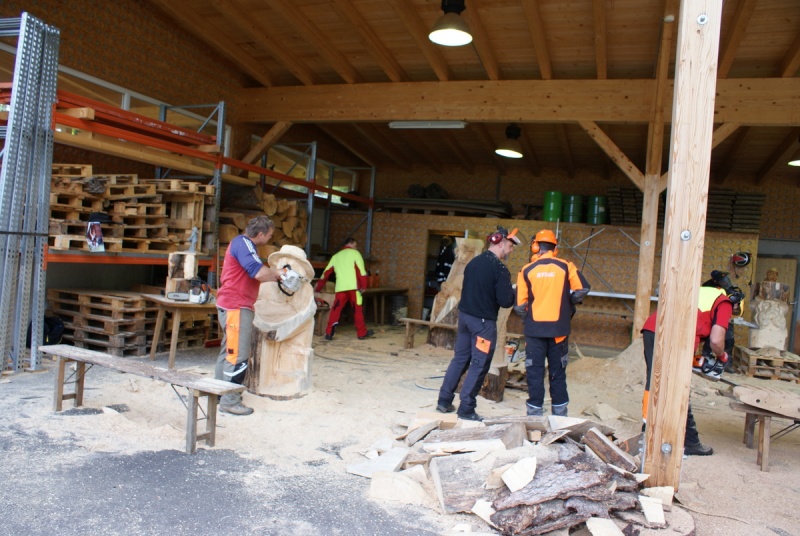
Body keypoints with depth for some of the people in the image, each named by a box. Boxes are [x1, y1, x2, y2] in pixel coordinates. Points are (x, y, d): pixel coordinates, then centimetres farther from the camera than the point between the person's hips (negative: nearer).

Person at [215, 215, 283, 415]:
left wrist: (275, 276, 7)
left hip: (234, 306, 11)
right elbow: (259, 272, -27)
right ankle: (230, 401, -2)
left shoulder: (243, 244, 17)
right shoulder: (243, 244, -16)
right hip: (236, 307, -11)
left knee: (229, 351, 17)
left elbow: (254, 276, 17)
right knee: (238, 356, -7)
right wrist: (278, 273, -9)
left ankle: (220, 393, 27)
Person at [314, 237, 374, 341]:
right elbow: (361, 270, -5)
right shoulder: (355, 253, 7)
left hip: (340, 288, 3)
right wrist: (363, 286, -3)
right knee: (358, 310, 4)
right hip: (353, 287, -3)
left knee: (335, 310, 8)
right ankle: (362, 333, 11)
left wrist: (318, 288, 31)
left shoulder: (336, 256, 21)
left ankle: (329, 333, 2)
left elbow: (326, 273, 23)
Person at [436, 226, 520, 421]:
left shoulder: (473, 262, 8)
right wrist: (514, 293, 3)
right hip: (484, 321, -7)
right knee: (479, 366, 3)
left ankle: (444, 401, 21)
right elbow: (505, 301, -18)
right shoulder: (500, 269, -16)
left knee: (459, 358, 16)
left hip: (464, 315, 8)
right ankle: (466, 409, 8)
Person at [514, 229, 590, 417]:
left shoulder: (527, 270, -3)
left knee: (535, 372, 7)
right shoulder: (565, 266, -1)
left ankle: (535, 412, 11)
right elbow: (582, 289, -10)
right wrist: (569, 303, 8)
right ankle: (560, 414, 20)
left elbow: (520, 305, -5)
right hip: (559, 328, 1)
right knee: (558, 373, 13)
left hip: (534, 329, -1)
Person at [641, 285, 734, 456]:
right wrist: (722, 357, 25)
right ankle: (690, 443, 20)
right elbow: (716, 341, 4)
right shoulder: (724, 302, 14)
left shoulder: (701, 291, 33)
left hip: (650, 328, 6)